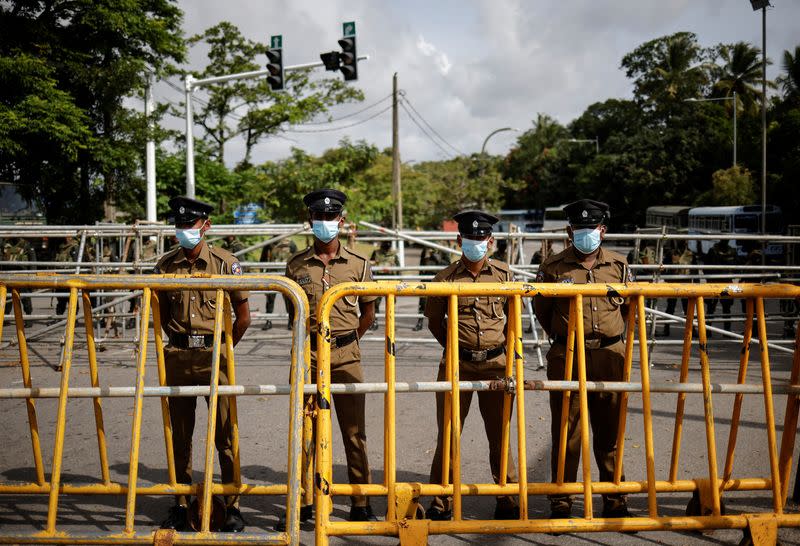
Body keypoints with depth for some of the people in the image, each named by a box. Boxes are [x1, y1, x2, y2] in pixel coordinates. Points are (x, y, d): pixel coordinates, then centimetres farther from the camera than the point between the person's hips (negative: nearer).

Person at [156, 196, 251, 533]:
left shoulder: (225, 263, -3)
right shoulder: (166, 265, 5)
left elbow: (243, 317, 2)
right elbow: (161, 314, 17)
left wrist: (222, 349, 6)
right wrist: (182, 343, 12)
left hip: (215, 356, -3)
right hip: (178, 357, 3)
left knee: (225, 434, 0)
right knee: (180, 435, 10)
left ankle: (232, 506, 9)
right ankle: (180, 505, 21)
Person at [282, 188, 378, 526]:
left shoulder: (357, 264, 2)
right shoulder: (296, 265, 4)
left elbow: (368, 312, 12)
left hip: (346, 357, 0)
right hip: (306, 356, 1)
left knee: (354, 432, 4)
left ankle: (360, 506, 13)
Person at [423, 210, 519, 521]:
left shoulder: (503, 274, 4)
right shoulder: (446, 278, -1)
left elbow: (512, 316, 16)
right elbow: (434, 320, 11)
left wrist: (504, 347, 12)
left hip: (496, 364, 1)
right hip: (457, 365, -1)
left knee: (499, 434, 8)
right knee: (448, 434, 2)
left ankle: (507, 501, 20)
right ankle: (441, 502, 13)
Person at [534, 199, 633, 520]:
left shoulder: (618, 265, 6)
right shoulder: (554, 267, -1)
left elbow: (630, 306, 20)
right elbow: (541, 309, 11)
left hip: (609, 356, 2)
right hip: (566, 358, -2)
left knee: (610, 430, 10)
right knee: (565, 432, 2)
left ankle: (614, 501, 22)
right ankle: (561, 503, 13)